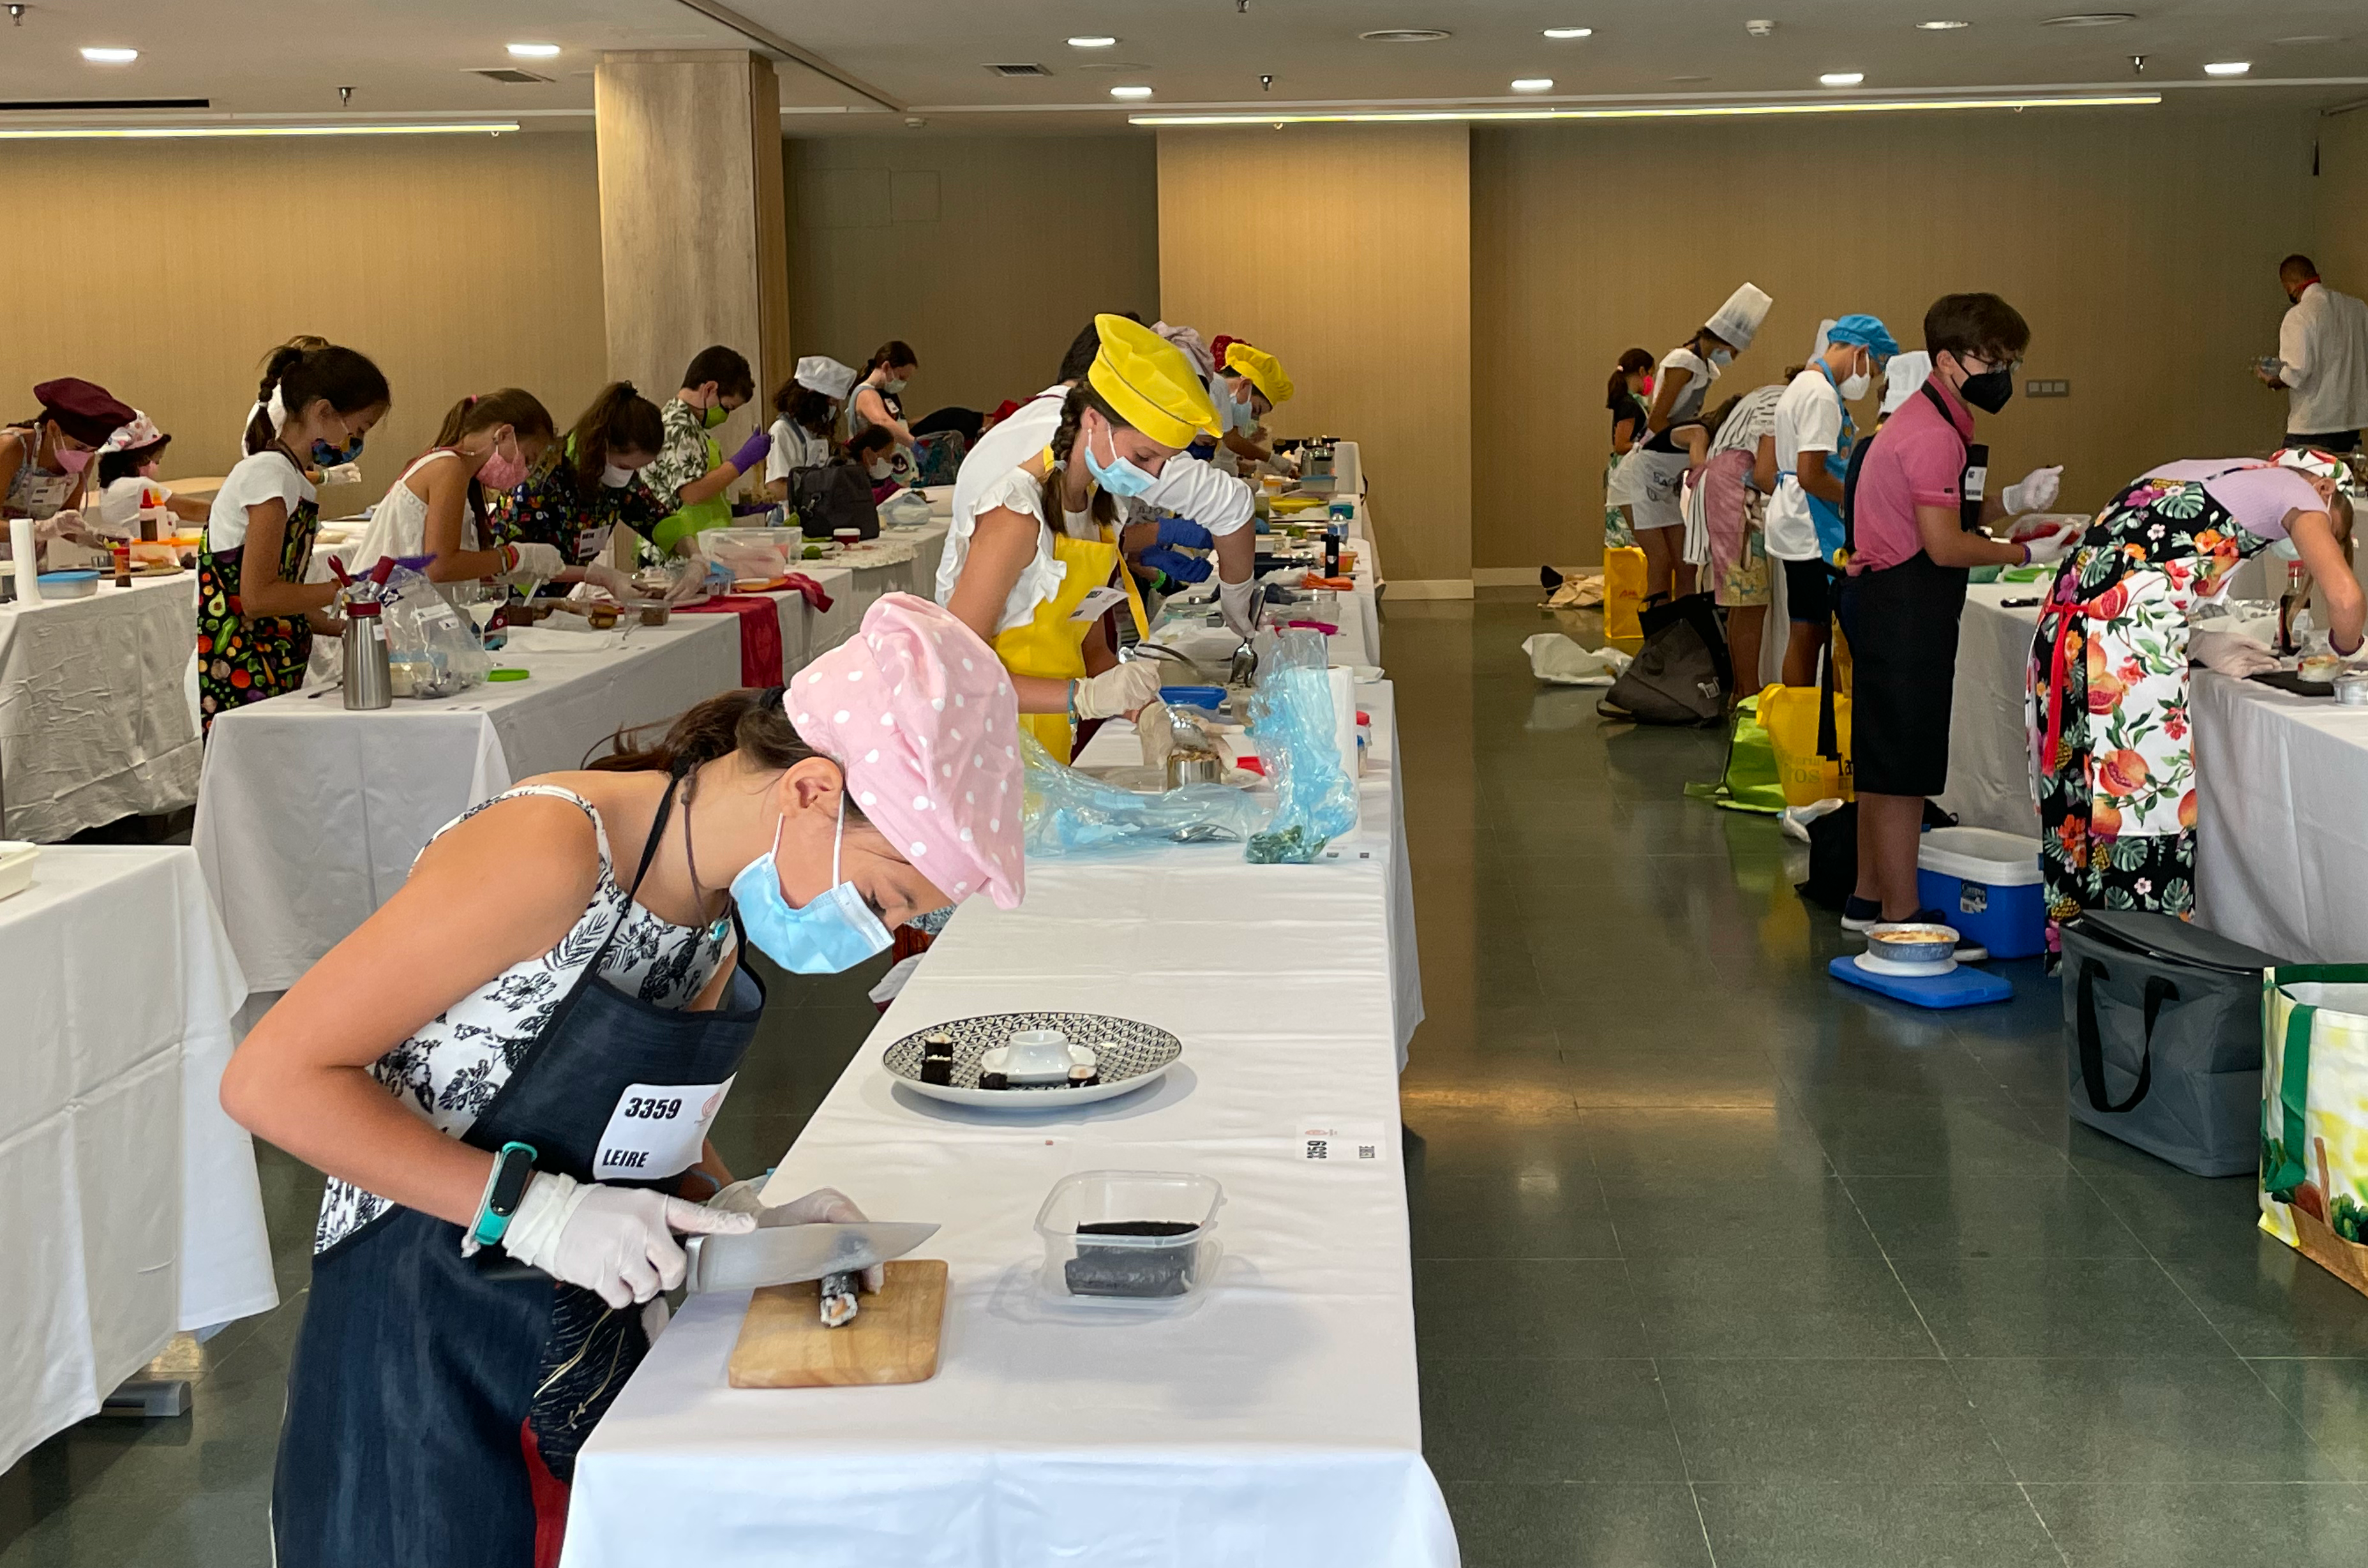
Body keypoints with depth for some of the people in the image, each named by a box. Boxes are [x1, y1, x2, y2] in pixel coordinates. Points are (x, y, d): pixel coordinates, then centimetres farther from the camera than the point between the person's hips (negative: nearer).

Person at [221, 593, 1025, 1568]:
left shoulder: (725, 901, 1)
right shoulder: (550, 852, -24)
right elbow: (272, 1079, -22)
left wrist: (729, 1208, -4)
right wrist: (530, 1207, -25)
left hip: (594, 1341, 7)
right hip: (422, 1355, -7)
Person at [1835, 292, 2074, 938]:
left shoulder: (1932, 421, 16)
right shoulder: (1935, 435, -18)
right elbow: (1944, 545, -21)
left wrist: (2012, 501, 7)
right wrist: (2024, 554, -12)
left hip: (1890, 608, 11)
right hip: (1903, 612, -11)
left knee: (1884, 764, 17)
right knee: (1902, 769, -6)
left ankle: (1870, 897, 27)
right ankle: (1902, 918, -1)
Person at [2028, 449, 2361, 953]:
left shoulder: (2193, 476, 31)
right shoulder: (2296, 488, 10)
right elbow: (2344, 597, -5)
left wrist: (2203, 646, 17)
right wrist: (2344, 648, 16)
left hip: (2061, 634, 8)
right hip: (2129, 660, -8)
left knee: (2078, 806, 14)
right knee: (2149, 808, 1)